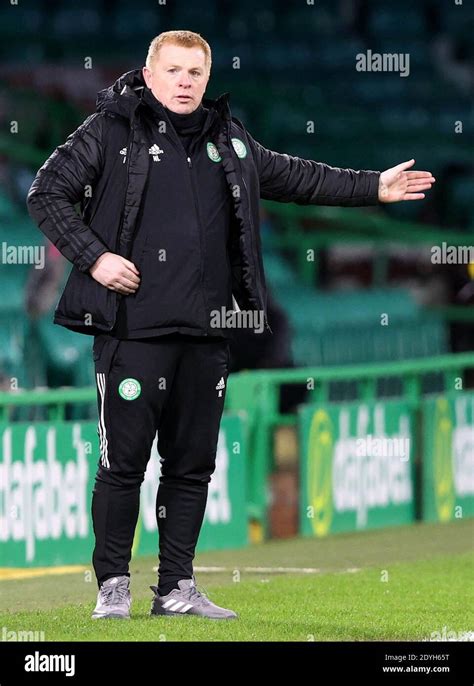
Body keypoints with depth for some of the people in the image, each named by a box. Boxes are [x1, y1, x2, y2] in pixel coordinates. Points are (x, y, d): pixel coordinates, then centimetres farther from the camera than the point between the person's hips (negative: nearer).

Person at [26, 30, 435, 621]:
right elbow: (47, 192, -1)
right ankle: (113, 586, 8)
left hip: (207, 334, 5)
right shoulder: (111, 130, -1)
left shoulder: (227, 139, 15)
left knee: (193, 465, 8)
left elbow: (292, 177, 26)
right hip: (133, 328, -5)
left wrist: (373, 188, 23)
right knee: (123, 462, -3)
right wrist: (93, 257, -11)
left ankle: (178, 588, 16)